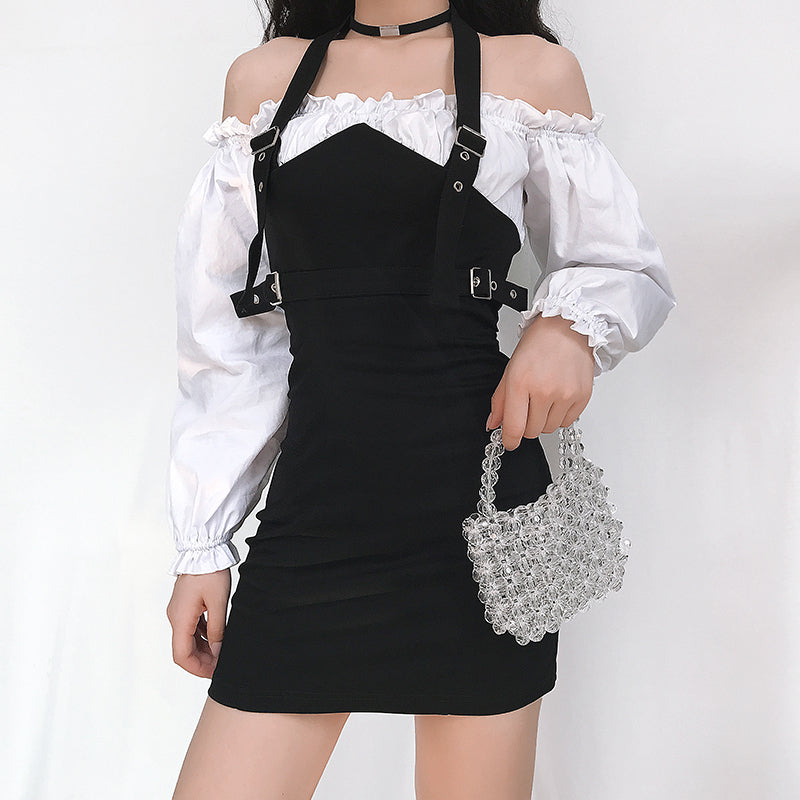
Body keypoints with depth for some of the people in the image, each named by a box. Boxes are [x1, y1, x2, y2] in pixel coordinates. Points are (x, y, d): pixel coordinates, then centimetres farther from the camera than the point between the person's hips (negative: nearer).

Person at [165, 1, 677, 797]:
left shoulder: (533, 69, 8)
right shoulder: (263, 77, 13)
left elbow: (631, 271, 13)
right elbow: (234, 335, 12)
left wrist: (571, 327, -12)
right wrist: (202, 543, 8)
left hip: (473, 501, -1)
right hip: (312, 514, 2)